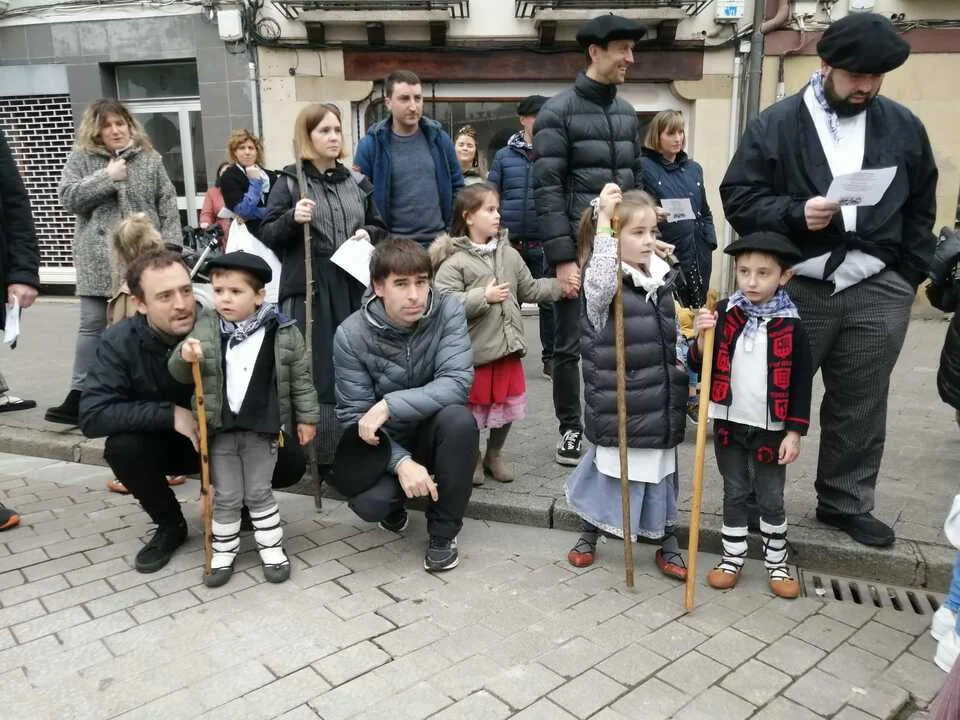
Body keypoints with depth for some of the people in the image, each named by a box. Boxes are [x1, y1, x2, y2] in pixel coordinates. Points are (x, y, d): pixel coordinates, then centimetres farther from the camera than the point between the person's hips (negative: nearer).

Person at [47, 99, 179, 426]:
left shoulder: (149, 158, 6)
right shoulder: (81, 158, 6)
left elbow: (167, 204, 4)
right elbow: (67, 198, -4)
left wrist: (170, 247, -4)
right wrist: (106, 177, -11)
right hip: (98, 256, 0)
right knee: (92, 324, 2)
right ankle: (80, 394, 7)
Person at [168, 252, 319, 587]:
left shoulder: (283, 332, -9)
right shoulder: (205, 328, -4)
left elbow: (300, 378, -1)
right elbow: (178, 373, -3)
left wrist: (306, 417, 2)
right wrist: (185, 356, -25)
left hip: (262, 429, -2)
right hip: (219, 429, 2)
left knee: (259, 493, 11)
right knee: (225, 497, 12)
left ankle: (271, 547, 28)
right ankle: (223, 551, 30)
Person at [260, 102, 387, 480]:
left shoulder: (357, 181, 13)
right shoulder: (289, 182, 2)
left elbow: (380, 228, 21)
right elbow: (267, 235, -1)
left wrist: (368, 234, -1)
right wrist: (293, 218, -19)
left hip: (354, 287, 4)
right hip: (308, 290, -3)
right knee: (317, 372, -3)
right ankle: (320, 456, 8)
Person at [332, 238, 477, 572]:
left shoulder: (448, 311, -16)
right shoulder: (351, 335, -16)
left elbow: (457, 383, -26)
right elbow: (354, 416, -15)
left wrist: (389, 405, -34)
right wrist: (401, 462, -30)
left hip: (433, 431, 1)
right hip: (384, 441, 0)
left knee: (458, 418, -33)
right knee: (369, 502, -29)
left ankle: (443, 532, -11)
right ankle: (395, 502, 13)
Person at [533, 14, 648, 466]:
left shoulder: (627, 113, 14)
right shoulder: (558, 111, -6)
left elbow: (635, 182, 17)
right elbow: (546, 189, -12)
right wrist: (562, 258, -17)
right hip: (578, 251, -5)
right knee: (570, 344, 5)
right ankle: (571, 429, 19)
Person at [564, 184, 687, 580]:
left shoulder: (664, 276, 10)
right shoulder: (601, 277, -11)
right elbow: (601, 287, -38)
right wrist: (604, 223, -35)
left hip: (660, 399, 6)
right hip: (618, 401, -6)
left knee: (662, 471, 15)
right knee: (609, 469, 8)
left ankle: (667, 544, 31)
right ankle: (589, 534, 31)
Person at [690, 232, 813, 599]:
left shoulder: (791, 326, -9)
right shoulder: (723, 313, -6)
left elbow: (801, 383, -5)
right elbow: (698, 366, -3)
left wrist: (794, 432, -8)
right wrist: (703, 337, -22)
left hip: (771, 429, -1)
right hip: (729, 424, 1)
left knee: (771, 499, 12)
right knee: (734, 494, 14)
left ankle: (777, 562, 29)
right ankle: (733, 556, 28)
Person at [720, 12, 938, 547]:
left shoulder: (904, 127, 10)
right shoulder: (776, 124, 0)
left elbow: (921, 207, 16)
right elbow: (739, 199, -4)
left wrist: (911, 276, 10)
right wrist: (795, 213, -19)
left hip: (879, 292, 3)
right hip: (795, 288, -3)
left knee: (861, 407, 12)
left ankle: (848, 504, 28)